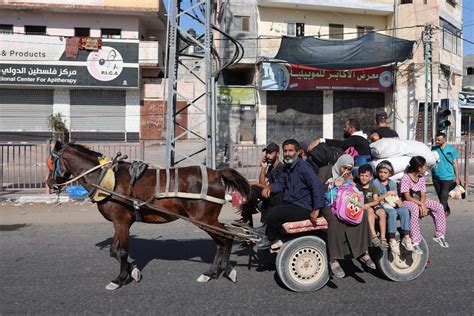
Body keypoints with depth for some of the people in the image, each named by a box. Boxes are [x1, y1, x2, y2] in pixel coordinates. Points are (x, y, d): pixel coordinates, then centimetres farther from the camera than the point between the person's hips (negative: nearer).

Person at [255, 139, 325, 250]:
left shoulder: (303, 166, -15)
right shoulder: (287, 167, 15)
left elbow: (317, 186, -23)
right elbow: (280, 183, 22)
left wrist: (316, 209, -24)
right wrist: (270, 188, -2)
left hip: (303, 209, -10)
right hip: (290, 204, 10)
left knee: (273, 213, -24)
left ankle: (272, 239, 2)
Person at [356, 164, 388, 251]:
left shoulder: (373, 187, 9)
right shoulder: (357, 187, 7)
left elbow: (376, 201, -2)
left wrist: (368, 204, -20)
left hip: (373, 205, 2)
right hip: (363, 207, -2)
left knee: (382, 213, -29)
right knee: (370, 210, -35)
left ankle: (383, 238, -27)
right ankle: (373, 236, -39)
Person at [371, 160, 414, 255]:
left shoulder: (392, 183, 15)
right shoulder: (375, 182, -2)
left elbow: (395, 196, 10)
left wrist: (398, 201, -13)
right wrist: (388, 193, -13)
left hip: (392, 204, 5)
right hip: (381, 205, -5)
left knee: (404, 210, -24)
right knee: (392, 212, -35)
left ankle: (406, 237, -22)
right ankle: (392, 240, -31)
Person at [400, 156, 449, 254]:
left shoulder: (421, 178, 4)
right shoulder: (405, 178, -18)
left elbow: (423, 195, -2)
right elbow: (407, 197, -22)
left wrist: (422, 204, -21)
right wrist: (421, 204, -28)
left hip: (419, 201, 8)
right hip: (407, 202, -8)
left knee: (439, 207, -8)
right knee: (415, 209, -39)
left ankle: (439, 235, 3)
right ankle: (415, 242, -36)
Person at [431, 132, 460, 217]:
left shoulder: (451, 149, -4)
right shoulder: (434, 149, 3)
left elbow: (455, 163, -1)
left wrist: (457, 177, -2)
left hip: (447, 177, -4)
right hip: (436, 177, 4)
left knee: (444, 196, -7)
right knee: (440, 196, 15)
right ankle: (447, 210, 34)